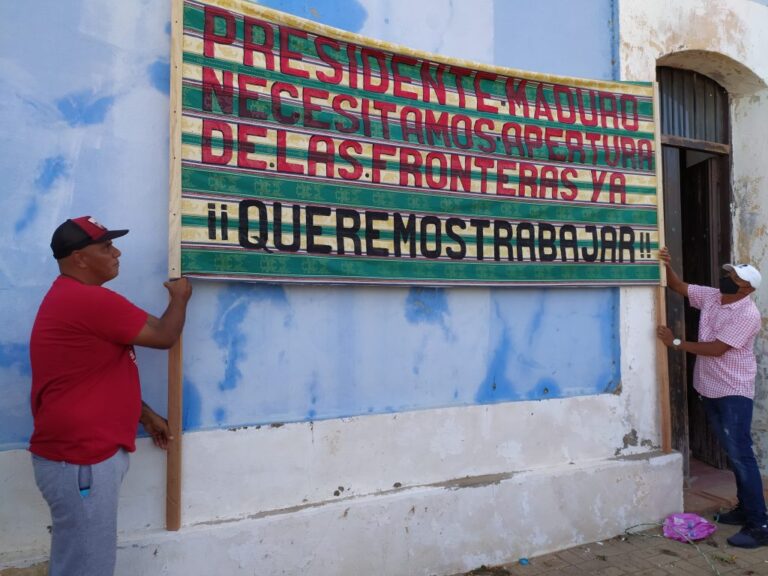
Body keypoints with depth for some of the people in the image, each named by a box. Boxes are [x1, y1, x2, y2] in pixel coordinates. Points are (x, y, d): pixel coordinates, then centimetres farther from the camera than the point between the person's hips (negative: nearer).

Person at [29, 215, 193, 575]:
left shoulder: (73, 299, 14)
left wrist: (146, 416, 20)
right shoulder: (90, 300, -21)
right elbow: (164, 336, -13)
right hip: (80, 460, -10)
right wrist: (180, 298, 6)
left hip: (83, 452, 10)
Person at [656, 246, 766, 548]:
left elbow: (716, 349, -22)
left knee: (740, 454, -8)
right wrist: (666, 266, -9)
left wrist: (675, 342, -19)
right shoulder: (710, 296, 4)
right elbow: (679, 286, 10)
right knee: (732, 452, 15)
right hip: (710, 390, 8)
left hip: (734, 393, -8)